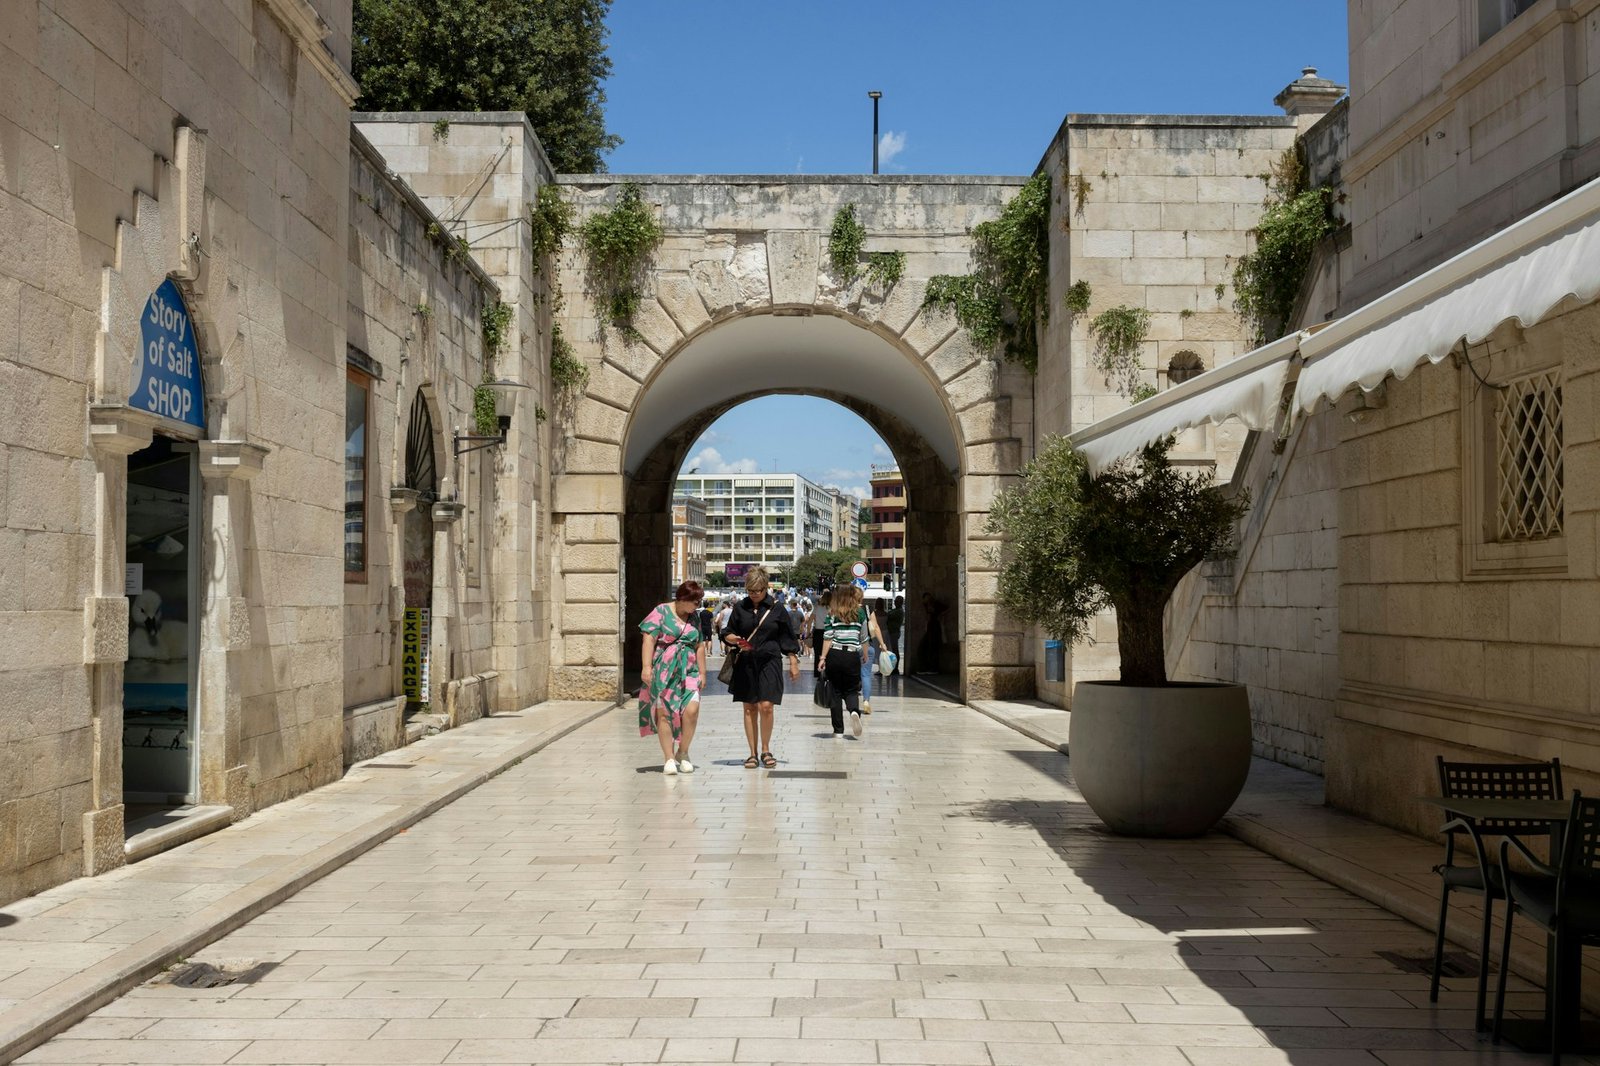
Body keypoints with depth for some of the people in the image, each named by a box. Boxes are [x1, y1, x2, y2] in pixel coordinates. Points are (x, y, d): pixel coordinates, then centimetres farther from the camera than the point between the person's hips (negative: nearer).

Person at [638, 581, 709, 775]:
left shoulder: (694, 618, 16)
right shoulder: (661, 612, -1)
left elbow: (700, 647, 20)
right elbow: (649, 639, -8)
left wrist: (702, 672, 17)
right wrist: (646, 666, -16)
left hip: (688, 671, 4)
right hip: (663, 671, -4)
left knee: (692, 709, -13)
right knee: (664, 713, -3)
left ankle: (683, 753, 5)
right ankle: (669, 758, 6)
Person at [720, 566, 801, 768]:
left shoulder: (776, 608, 1)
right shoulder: (740, 607, 6)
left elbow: (787, 638, 6)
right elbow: (726, 633, 12)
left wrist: (793, 663, 5)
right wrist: (733, 639, -10)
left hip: (769, 662, -2)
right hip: (746, 663, 2)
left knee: (766, 706, -11)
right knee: (749, 708, 4)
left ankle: (766, 750, 7)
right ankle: (753, 753, 12)